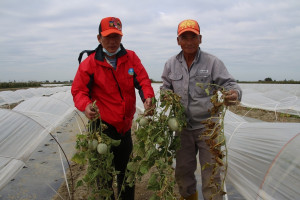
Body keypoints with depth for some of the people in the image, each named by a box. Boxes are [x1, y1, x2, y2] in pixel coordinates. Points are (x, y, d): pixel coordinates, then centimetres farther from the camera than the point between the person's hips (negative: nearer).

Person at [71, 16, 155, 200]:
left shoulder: (131, 57, 0)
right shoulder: (89, 63, -7)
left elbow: (143, 80, -4)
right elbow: (78, 90, -5)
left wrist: (148, 97, -25)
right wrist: (86, 105, -26)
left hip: (125, 126, 4)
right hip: (103, 126, -3)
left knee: (125, 170, 22)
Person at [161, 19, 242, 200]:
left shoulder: (212, 62, -7)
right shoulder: (171, 64, 4)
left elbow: (229, 83, -9)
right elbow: (165, 88, 13)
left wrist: (234, 93, -32)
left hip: (207, 127, -3)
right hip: (182, 127, 4)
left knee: (211, 174, 3)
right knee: (182, 171, 19)